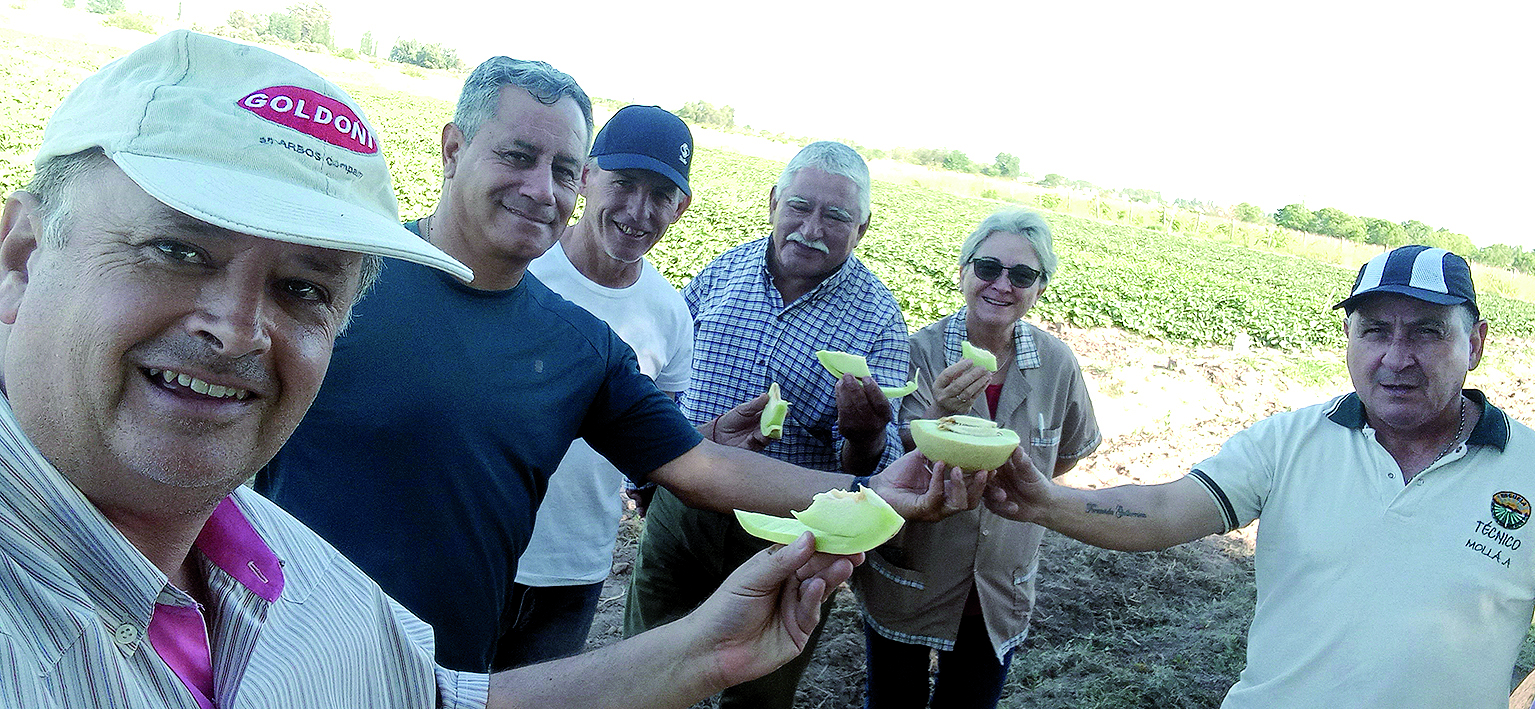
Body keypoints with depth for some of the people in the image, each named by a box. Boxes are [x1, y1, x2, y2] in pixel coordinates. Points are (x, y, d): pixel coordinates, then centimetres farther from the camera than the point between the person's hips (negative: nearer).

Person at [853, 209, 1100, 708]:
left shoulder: (1056, 364, -8)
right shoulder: (921, 351, -17)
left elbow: (1073, 449, 12)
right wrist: (942, 413, -41)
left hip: (1001, 594, 2)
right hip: (908, 586, -2)